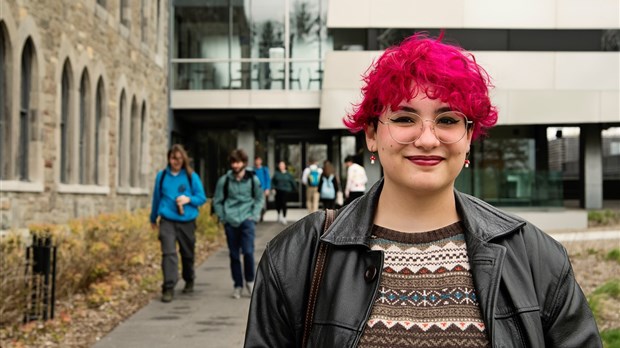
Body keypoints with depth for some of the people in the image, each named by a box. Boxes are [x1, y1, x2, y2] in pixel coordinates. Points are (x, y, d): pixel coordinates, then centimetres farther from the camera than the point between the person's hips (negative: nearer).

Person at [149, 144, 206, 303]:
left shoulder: (191, 176, -1)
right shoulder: (162, 176, 4)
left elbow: (202, 198, 2)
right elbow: (156, 198, 15)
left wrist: (189, 199, -18)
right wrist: (153, 218, 25)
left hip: (187, 221, 0)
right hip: (167, 221, 0)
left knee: (187, 254, 14)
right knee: (168, 253, -15)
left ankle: (189, 281, 38)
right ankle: (168, 288, -15)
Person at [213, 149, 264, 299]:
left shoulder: (253, 179, 1)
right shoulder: (224, 180, 0)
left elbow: (260, 198, 12)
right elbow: (217, 201, 9)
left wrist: (254, 215, 1)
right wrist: (223, 217, 1)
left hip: (247, 220, -1)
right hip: (230, 222, 1)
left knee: (248, 251, -13)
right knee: (234, 254, 6)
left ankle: (250, 281, 8)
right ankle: (237, 285, 17)